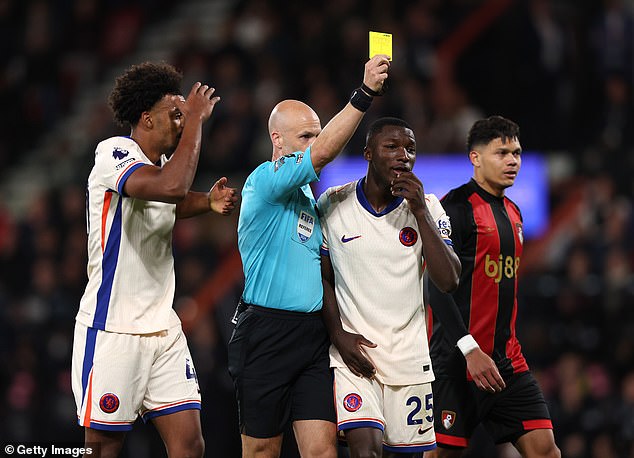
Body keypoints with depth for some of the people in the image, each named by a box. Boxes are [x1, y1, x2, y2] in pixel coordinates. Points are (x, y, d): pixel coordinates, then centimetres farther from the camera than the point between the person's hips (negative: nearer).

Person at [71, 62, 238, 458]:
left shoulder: (162, 163, 13)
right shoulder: (114, 154, -13)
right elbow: (171, 187, -32)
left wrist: (209, 202, 13)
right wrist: (196, 118, -22)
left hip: (163, 328, 8)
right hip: (111, 330, -8)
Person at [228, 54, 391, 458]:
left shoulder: (307, 195, 18)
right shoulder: (264, 181, -8)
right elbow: (324, 153, -24)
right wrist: (365, 94, -29)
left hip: (312, 334, 7)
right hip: (267, 333, -7)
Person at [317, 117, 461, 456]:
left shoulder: (427, 207, 0)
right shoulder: (332, 205, -2)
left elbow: (448, 281, -11)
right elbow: (323, 277, 7)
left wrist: (420, 212, -15)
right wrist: (338, 333, -7)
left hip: (409, 352, 2)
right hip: (353, 352, -2)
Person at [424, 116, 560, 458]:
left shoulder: (512, 213, 17)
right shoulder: (456, 207, -9)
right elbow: (437, 286, -16)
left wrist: (508, 350, 19)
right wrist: (469, 350, -23)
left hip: (507, 361, 8)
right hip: (458, 361, -8)